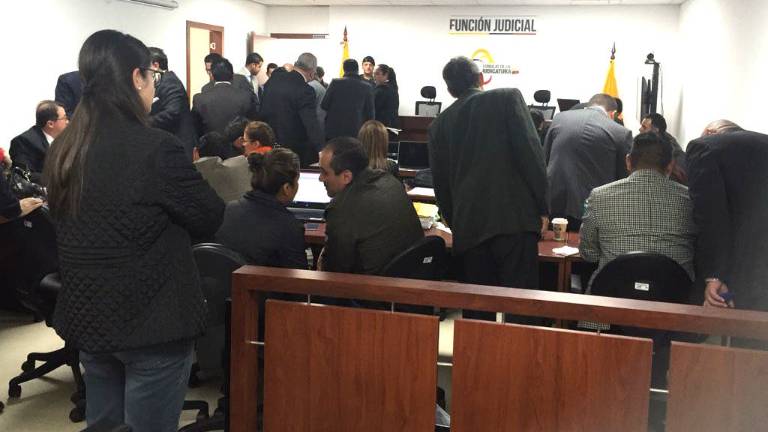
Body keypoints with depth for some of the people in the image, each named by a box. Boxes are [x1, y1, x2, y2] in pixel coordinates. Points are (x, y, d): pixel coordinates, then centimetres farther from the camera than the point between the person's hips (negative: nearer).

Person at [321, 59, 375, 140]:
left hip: (333, 130, 0)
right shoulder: (366, 88, -1)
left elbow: (324, 105, 0)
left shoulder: (335, 83, -4)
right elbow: (370, 113, 3)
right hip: (355, 132, 0)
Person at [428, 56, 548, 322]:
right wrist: (542, 207, -1)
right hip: (515, 219, -3)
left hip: (468, 228, 4)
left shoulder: (440, 123, 14)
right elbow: (530, 152, -5)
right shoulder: (508, 98, 5)